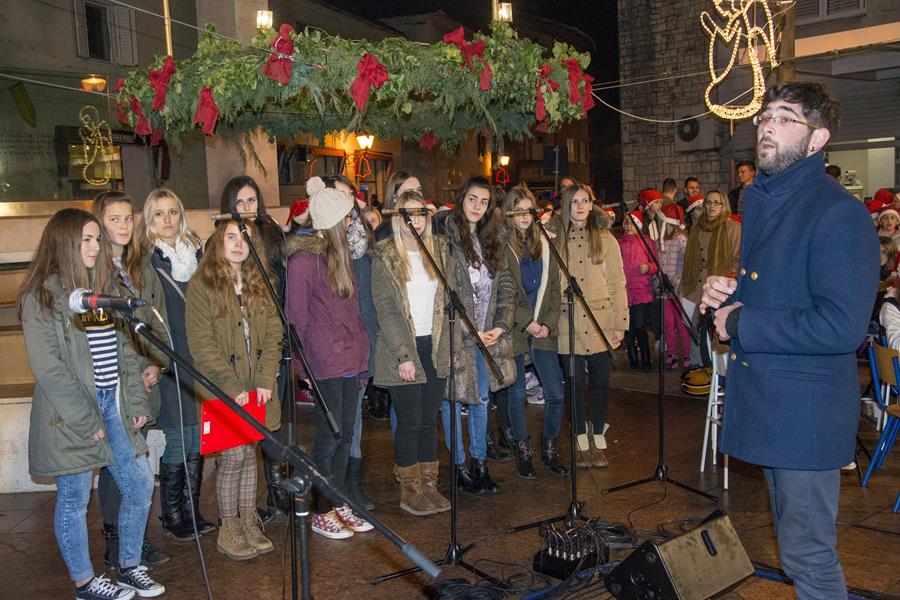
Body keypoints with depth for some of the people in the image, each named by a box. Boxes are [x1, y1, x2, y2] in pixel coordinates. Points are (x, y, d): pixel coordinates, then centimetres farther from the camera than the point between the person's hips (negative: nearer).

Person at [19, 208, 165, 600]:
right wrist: (86, 420, -16)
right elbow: (47, 368, -14)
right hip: (71, 415, -6)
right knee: (74, 499, 7)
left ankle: (129, 565, 27)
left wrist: (137, 402, 4)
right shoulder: (41, 297, -9)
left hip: (114, 406, 7)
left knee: (140, 485, 8)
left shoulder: (101, 289, 12)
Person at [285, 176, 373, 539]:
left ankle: (339, 505, 27)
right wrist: (304, 368, -9)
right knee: (330, 436, 1)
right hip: (326, 364, -8)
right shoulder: (304, 259, -12)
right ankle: (321, 513, 17)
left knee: (346, 433, 13)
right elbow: (298, 317, -11)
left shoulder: (340, 254, 13)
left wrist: (362, 356, 14)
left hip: (351, 360, 8)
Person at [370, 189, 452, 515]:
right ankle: (409, 491, 14)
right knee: (410, 421, 1)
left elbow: (446, 301, 12)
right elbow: (385, 309, -10)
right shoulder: (385, 257, -5)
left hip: (436, 348, 4)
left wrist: (448, 345, 5)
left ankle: (429, 484, 22)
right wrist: (403, 355, -15)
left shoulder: (439, 250, 9)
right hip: (402, 351, -4)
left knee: (429, 418, 10)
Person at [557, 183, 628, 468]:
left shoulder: (605, 239, 5)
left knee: (600, 381, 4)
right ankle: (582, 442, 17)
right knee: (575, 383, 4)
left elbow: (617, 283, 4)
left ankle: (598, 440, 18)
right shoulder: (557, 241, 6)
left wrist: (620, 323, -1)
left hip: (600, 322, 0)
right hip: (568, 324, 0)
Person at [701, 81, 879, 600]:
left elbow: (843, 326, -27)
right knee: (794, 537, 24)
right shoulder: (759, 198, 11)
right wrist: (727, 290, 3)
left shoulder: (839, 213, -19)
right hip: (764, 396, 9)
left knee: (808, 555, 3)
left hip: (808, 406, -9)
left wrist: (740, 323, -20)